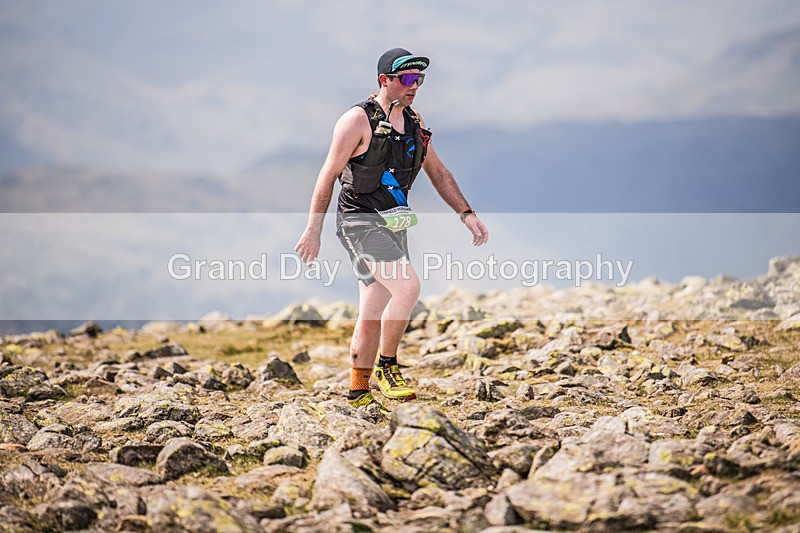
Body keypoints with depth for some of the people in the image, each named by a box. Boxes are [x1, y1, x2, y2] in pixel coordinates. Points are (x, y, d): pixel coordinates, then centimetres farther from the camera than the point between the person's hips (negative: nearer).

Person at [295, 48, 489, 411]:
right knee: (407, 286, -25)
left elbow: (438, 172, 17)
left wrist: (467, 214, 7)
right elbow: (327, 177, -9)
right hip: (360, 223, -7)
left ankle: (359, 393, 19)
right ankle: (386, 368, -12)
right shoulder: (358, 120, -11)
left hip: (392, 225, 7)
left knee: (373, 317, 10)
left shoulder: (413, 121, 11)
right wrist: (313, 231, -11)